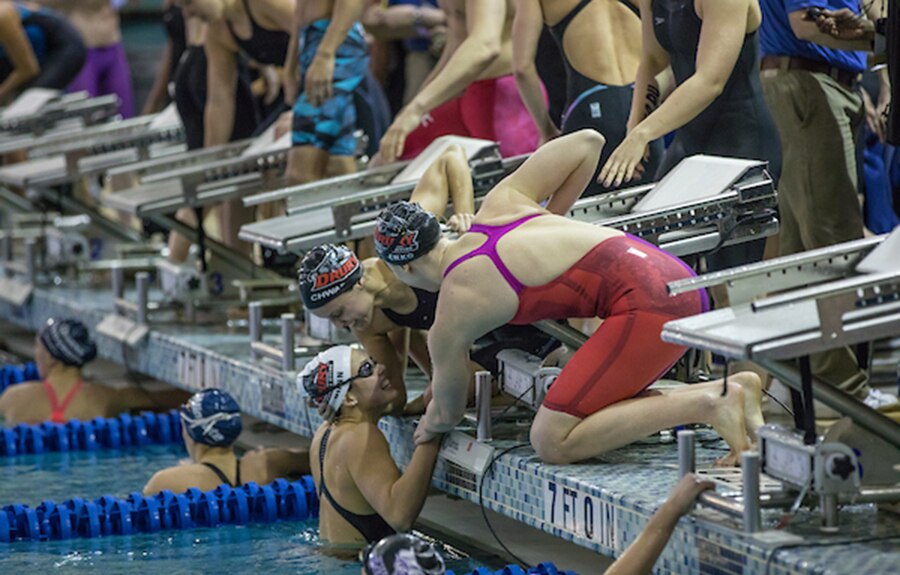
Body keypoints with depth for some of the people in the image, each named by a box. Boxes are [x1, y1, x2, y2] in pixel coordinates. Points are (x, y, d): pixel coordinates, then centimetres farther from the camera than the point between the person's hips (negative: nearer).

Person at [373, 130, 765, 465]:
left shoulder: (451, 318, 2)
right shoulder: (499, 204, 18)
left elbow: (448, 413, 17)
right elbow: (587, 142, 23)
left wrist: (429, 427, 42)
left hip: (646, 303, -9)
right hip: (675, 278, 9)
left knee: (553, 442, -7)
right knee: (589, 414, 16)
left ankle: (707, 405, -16)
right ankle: (731, 388, 4)